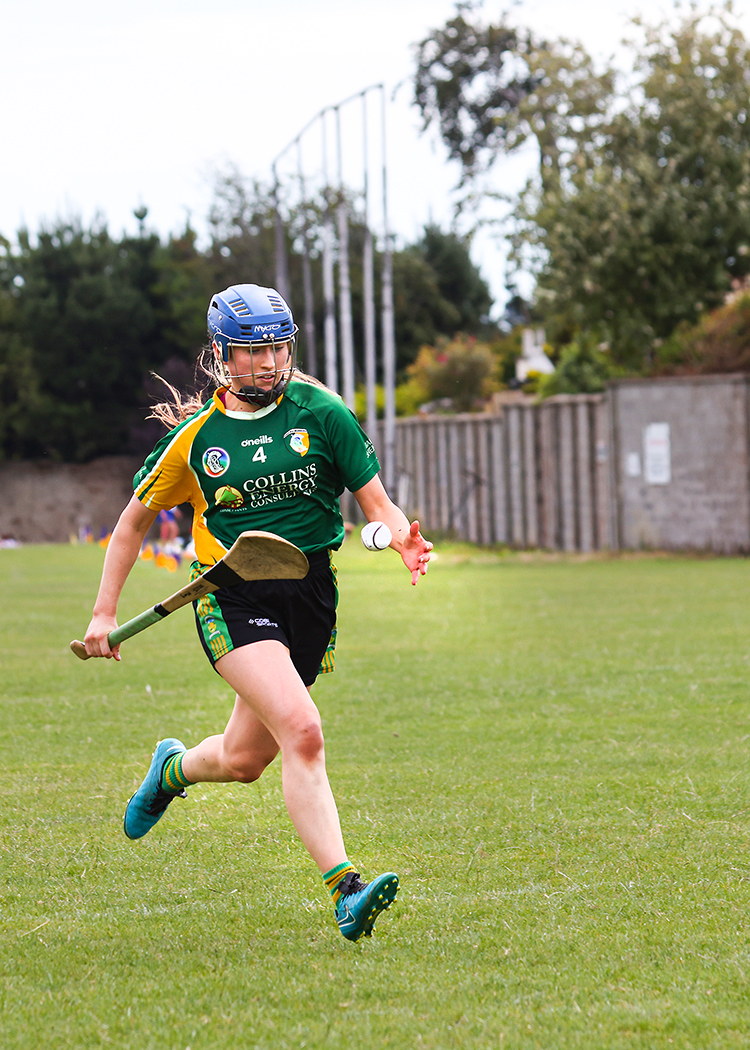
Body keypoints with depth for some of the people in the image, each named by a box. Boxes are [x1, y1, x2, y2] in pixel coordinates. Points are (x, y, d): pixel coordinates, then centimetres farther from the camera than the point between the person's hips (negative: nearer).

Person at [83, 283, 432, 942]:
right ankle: (345, 890, -27)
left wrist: (404, 539, -20)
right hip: (231, 596, -2)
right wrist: (104, 613, 12)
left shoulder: (321, 412, 2)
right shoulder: (196, 437, 2)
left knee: (244, 760, 11)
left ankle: (174, 768, 47)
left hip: (310, 594, 3)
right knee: (301, 729, -25)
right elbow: (136, 519, 15)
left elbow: (376, 501, 3)